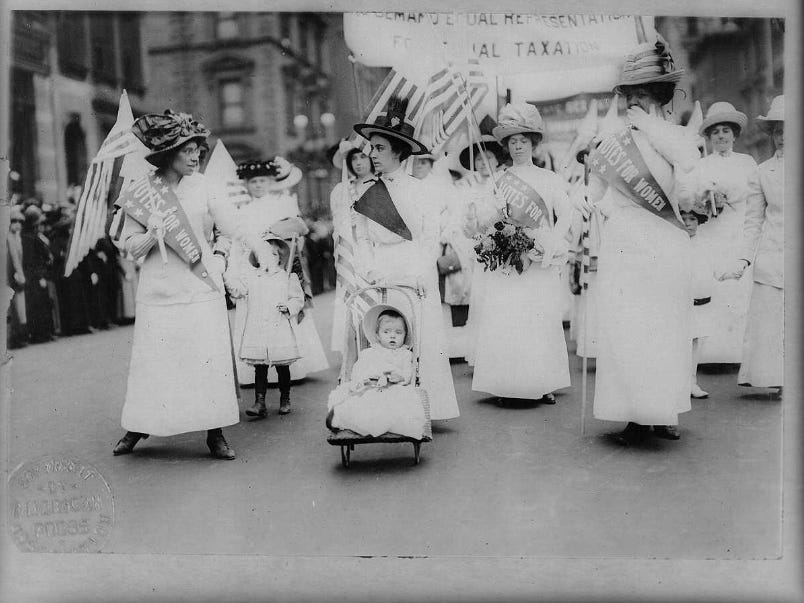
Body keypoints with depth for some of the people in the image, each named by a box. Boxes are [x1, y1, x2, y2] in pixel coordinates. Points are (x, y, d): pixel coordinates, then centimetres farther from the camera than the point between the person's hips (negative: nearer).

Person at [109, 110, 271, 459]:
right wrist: (153, 235, -19)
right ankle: (138, 427, 22)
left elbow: (230, 224, 0)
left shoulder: (201, 186, 5)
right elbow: (131, 247, 0)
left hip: (202, 286, 1)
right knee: (153, 359, 3)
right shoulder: (140, 192, 0)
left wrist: (257, 244, -16)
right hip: (159, 290, -1)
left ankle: (215, 433, 9)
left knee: (211, 359, -1)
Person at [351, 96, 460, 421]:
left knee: (421, 339, -2)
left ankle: (423, 411, 7)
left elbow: (430, 237, 1)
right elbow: (361, 238, 8)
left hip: (416, 275, -1)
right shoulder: (365, 192, 9)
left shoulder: (418, 189, 3)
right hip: (379, 275, 1)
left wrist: (420, 275, -9)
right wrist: (370, 271, -6)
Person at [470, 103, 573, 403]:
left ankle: (543, 385, 5)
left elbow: (566, 215, 2)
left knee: (543, 321, -2)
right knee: (504, 322, -6)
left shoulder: (549, 179, 11)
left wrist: (548, 245, -13)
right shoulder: (499, 182, 12)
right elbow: (488, 222, 6)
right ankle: (506, 385, -1)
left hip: (540, 264, 0)